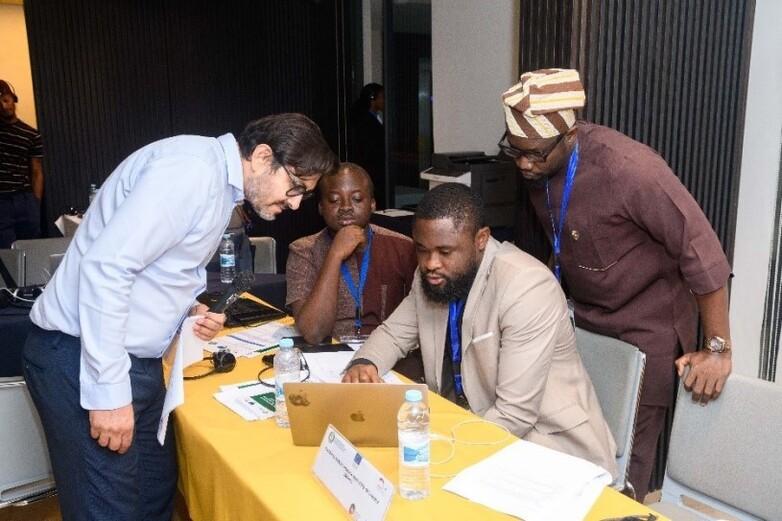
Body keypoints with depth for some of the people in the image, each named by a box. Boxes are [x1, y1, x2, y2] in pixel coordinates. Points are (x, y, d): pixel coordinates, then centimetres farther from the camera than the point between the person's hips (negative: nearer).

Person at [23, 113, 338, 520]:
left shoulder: (221, 183, 10)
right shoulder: (192, 168, -21)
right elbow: (105, 267, -27)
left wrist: (191, 310, 2)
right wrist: (109, 391, -25)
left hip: (134, 359, 9)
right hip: (83, 356, -9)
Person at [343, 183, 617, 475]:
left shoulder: (528, 290, -25)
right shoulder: (431, 275, -3)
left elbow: (515, 415, -26)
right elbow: (394, 333, 10)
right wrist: (364, 363, -12)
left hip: (543, 441, -6)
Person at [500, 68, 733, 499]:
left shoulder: (627, 168, -30)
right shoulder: (537, 165, -8)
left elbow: (701, 251, -23)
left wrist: (717, 348, -16)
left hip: (647, 326, -6)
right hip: (584, 316, 6)